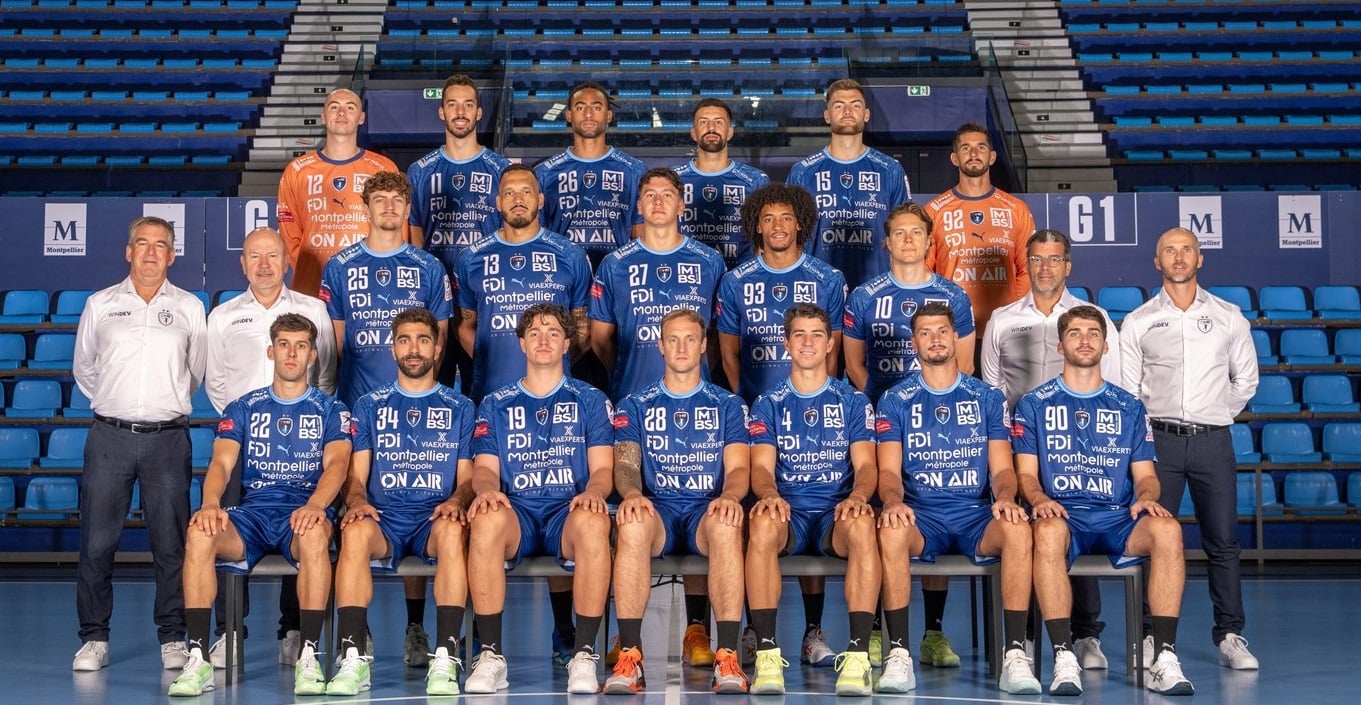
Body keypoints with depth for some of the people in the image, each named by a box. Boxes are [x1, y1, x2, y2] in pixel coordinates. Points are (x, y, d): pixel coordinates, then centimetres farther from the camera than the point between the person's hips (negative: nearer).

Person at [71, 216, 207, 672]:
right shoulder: (100, 305, 9)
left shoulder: (189, 308, 9)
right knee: (97, 542, 0)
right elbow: (83, 369, 19)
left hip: (168, 438, 0)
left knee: (171, 544, 0)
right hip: (109, 435, 1)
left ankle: (173, 638, 9)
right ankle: (94, 638, 10)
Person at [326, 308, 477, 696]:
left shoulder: (459, 408, 17)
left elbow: (466, 478, 11)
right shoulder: (370, 406, 18)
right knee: (355, 532, -35)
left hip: (434, 518, -1)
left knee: (452, 532, -37)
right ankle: (353, 659, -35)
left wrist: (455, 501, -12)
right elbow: (356, 476, 12)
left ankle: (445, 660, -38)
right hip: (384, 518, 1)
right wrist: (357, 501, -12)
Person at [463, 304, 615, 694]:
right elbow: (485, 467, 9)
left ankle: (584, 655, -31)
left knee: (593, 522, -38)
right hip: (516, 510, 1)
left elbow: (603, 468, 7)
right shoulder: (496, 405, 19)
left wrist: (592, 492, -17)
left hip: (568, 511, -1)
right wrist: (486, 489, -16)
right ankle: (490, 656, -30)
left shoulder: (590, 400, 16)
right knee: (487, 519, -36)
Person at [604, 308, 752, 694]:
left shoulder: (727, 405, 16)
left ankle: (728, 656, -37)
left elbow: (738, 467, 6)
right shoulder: (636, 406, 17)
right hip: (657, 508, 0)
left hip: (708, 509, 0)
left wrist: (729, 495, -19)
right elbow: (625, 464, 5)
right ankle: (629, 656, -36)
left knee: (726, 526, -38)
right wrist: (632, 493, -20)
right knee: (633, 525, -37)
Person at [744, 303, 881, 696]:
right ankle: (766, 654, -35)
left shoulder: (853, 402, 14)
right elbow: (762, 467, 3)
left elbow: (865, 465, 4)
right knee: (762, 524, -36)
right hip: (788, 511, 0)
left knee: (862, 524, -37)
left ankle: (858, 654, -37)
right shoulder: (768, 405, 14)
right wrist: (770, 495, -22)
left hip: (836, 514, 0)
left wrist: (858, 495, -21)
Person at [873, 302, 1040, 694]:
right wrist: (893, 501, -23)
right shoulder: (895, 402, 11)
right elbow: (889, 470, 1)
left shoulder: (988, 399, 14)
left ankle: (1015, 655, -30)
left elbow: (1002, 468, 8)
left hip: (977, 516, 1)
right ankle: (898, 655, -30)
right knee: (890, 530, -36)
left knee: (1018, 528, -33)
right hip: (920, 516, -1)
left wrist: (1005, 497, -17)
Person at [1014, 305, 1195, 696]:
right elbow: (1026, 473, 6)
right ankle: (1064, 659, -36)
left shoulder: (1129, 407, 18)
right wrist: (1039, 498, -17)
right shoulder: (1034, 405, 13)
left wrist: (1146, 498, -11)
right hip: (1062, 515, -2)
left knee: (1167, 528, -31)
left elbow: (1145, 475, 13)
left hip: (1118, 518, 2)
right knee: (1048, 531, -39)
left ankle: (1164, 659, -31)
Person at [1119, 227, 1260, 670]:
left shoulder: (1229, 317, 10)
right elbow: (1126, 390, 7)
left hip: (1212, 440, 1)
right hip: (1159, 439, -1)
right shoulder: (1138, 322, 7)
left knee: (1223, 542, 1)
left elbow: (1246, 380, 18)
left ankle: (1230, 637, 7)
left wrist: (1217, 415, 13)